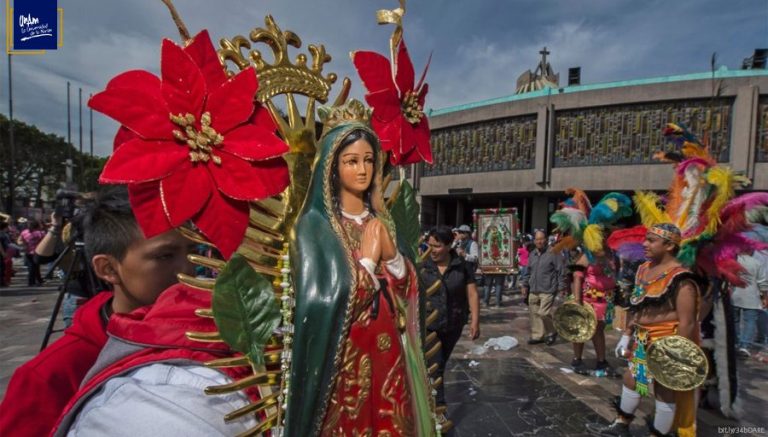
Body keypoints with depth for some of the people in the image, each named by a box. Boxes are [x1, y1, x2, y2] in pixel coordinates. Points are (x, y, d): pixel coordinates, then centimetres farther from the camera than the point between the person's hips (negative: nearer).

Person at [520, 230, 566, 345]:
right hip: (533, 291, 6)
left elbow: (561, 271, -6)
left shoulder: (553, 253, -6)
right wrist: (525, 285, 17)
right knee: (534, 313, 8)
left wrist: (561, 287, -7)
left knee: (543, 313, -11)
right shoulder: (532, 254, 14)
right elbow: (528, 272, 21)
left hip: (547, 290, -6)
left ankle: (552, 332, 15)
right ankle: (537, 335, 22)